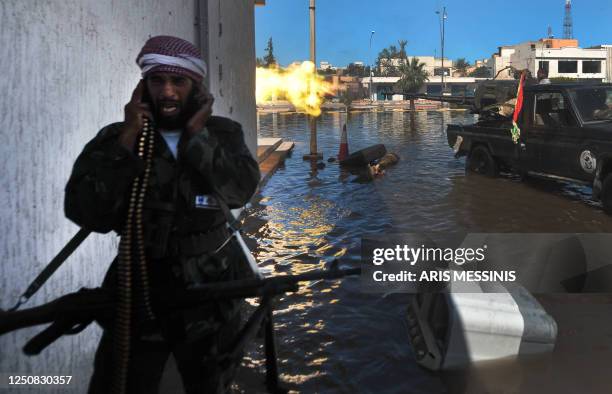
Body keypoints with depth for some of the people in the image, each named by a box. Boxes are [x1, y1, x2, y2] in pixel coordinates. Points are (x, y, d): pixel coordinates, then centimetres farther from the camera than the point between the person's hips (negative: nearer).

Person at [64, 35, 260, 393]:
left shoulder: (224, 133, -4)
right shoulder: (116, 138, -6)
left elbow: (241, 190, -21)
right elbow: (88, 215, -18)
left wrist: (197, 135, -21)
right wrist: (127, 140, -20)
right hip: (138, 294, -1)